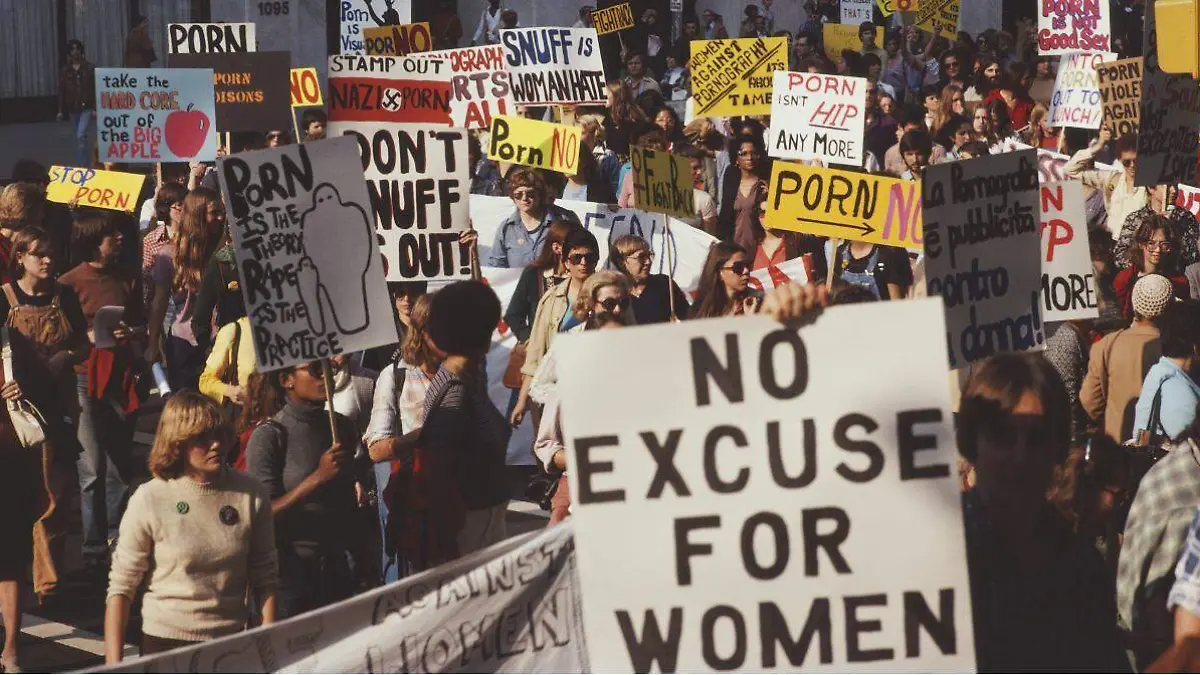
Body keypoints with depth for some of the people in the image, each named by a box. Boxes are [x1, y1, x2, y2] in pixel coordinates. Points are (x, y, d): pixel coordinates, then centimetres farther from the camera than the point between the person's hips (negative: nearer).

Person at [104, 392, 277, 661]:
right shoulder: (149, 500, -10)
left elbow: (265, 579, 3)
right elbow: (121, 588, -8)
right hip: (165, 643, -2)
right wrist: (113, 667, -13)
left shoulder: (250, 495, -3)